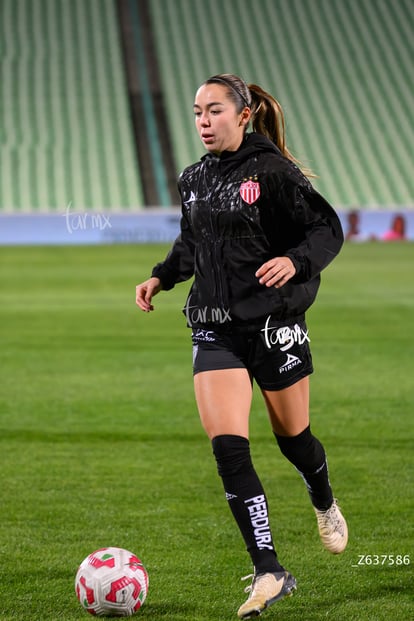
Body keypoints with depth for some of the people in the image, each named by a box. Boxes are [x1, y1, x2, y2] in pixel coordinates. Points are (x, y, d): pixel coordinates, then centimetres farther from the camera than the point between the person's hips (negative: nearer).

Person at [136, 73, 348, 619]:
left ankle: (325, 504, 49)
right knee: (228, 448, -11)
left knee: (292, 435, 13)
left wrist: (295, 261, -27)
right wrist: (162, 276, 10)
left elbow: (327, 230, -9)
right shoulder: (195, 180, 9)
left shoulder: (272, 172, -10)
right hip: (215, 330, 4)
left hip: (275, 323, -4)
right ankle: (270, 573, -8)